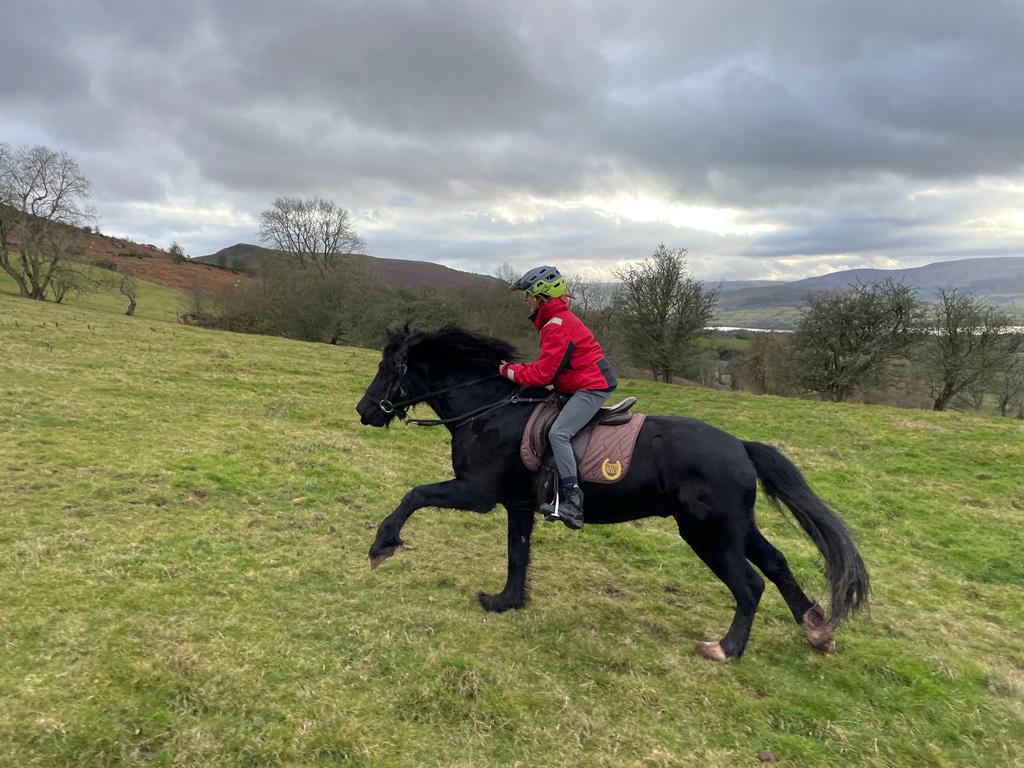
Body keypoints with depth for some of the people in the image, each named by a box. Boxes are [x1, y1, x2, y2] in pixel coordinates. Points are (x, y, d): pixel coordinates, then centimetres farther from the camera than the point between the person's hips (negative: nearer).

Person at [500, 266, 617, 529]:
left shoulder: (557, 326, -19)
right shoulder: (555, 320, 15)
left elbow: (543, 374, -20)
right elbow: (547, 364, 17)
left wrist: (510, 371, -7)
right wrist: (516, 368, 5)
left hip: (592, 386, -12)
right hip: (584, 385, 12)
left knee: (558, 433, -23)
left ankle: (573, 503, -24)